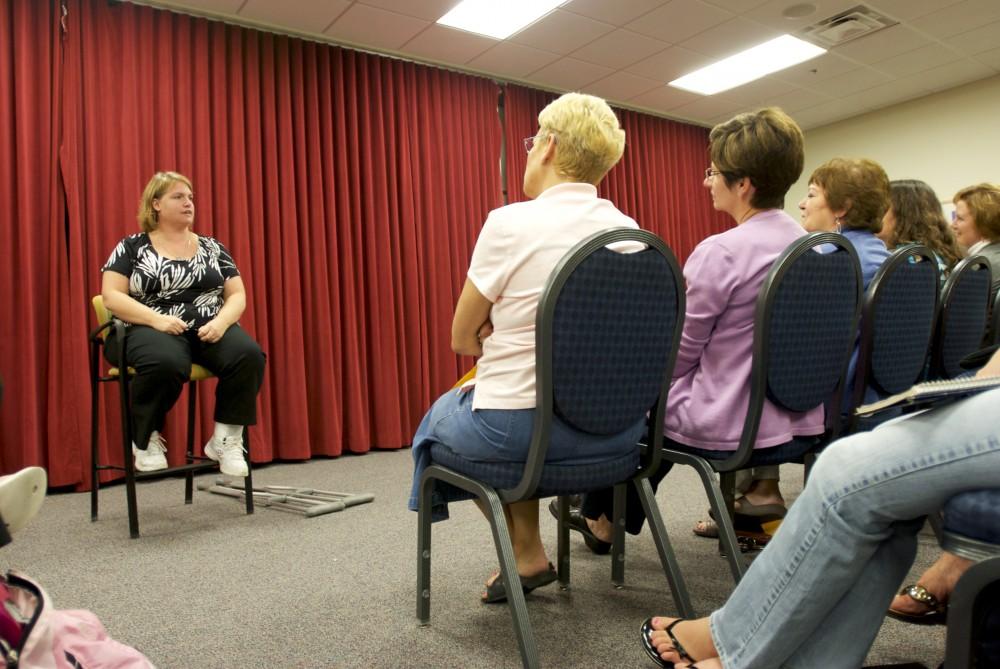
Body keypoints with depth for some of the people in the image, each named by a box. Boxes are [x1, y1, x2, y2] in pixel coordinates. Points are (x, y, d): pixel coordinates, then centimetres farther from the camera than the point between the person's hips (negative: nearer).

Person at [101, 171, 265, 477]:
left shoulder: (212, 248, 14)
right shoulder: (132, 247, 7)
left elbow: (237, 296, 9)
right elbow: (112, 297, -2)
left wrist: (221, 321, -13)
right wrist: (157, 318, -19)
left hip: (209, 330, 3)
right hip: (151, 330, -2)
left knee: (249, 355, -30)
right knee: (166, 363, -39)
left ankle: (226, 439, -13)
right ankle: (145, 439, -10)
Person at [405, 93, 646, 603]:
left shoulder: (510, 223, -14)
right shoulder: (630, 232, 2)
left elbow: (463, 340, -4)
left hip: (517, 427, -5)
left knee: (440, 415, 27)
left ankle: (527, 555, 26)